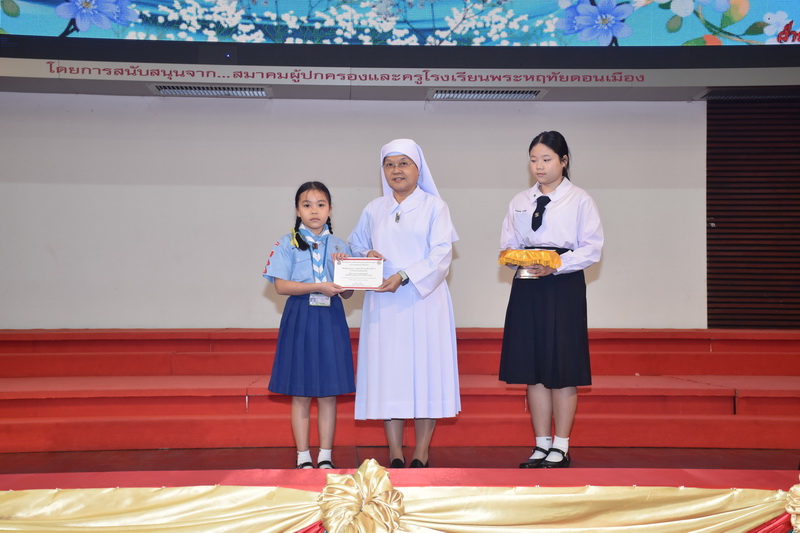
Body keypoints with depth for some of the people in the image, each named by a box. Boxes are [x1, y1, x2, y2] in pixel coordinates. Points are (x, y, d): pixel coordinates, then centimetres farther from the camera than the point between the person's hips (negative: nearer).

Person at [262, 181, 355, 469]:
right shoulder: (287, 243, 1)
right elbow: (281, 285, -9)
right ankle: (303, 458, 12)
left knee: (329, 393, 6)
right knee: (300, 394, 2)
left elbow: (347, 292, 8)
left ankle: (325, 456, 16)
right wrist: (318, 287, -17)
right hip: (300, 319, -2)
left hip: (331, 319, 3)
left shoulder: (340, 245, 9)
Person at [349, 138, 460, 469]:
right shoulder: (373, 210, 13)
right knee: (387, 371, -1)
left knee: (425, 369, -3)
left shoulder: (434, 206, 3)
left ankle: (421, 454, 4)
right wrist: (366, 256, -3)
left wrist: (404, 276, -18)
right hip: (383, 304, 3)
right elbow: (356, 244, 21)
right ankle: (395, 454, 5)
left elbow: (441, 255, -7)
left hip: (424, 301, -3)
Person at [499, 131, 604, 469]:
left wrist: (555, 265, -18)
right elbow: (508, 243, 15)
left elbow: (591, 249, -6)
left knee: (563, 368, -2)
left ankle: (561, 447, 9)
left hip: (564, 287, -4)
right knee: (532, 367, 5)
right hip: (527, 288, 4)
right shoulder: (519, 202, 15)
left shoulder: (580, 200, 1)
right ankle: (542, 445, 15)